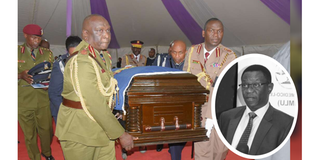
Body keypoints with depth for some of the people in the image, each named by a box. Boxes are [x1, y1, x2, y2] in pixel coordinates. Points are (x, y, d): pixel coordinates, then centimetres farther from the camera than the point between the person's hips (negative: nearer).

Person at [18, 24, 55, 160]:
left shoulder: (47, 53, 8)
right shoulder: (17, 52, 3)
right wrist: (20, 75, -18)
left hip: (43, 99, 1)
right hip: (24, 101, -1)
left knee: (46, 130, 7)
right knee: (29, 133, 8)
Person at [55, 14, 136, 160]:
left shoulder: (103, 56, 7)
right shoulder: (80, 61, -22)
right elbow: (94, 104, -24)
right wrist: (121, 134, -20)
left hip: (102, 128, 8)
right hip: (80, 131, -8)